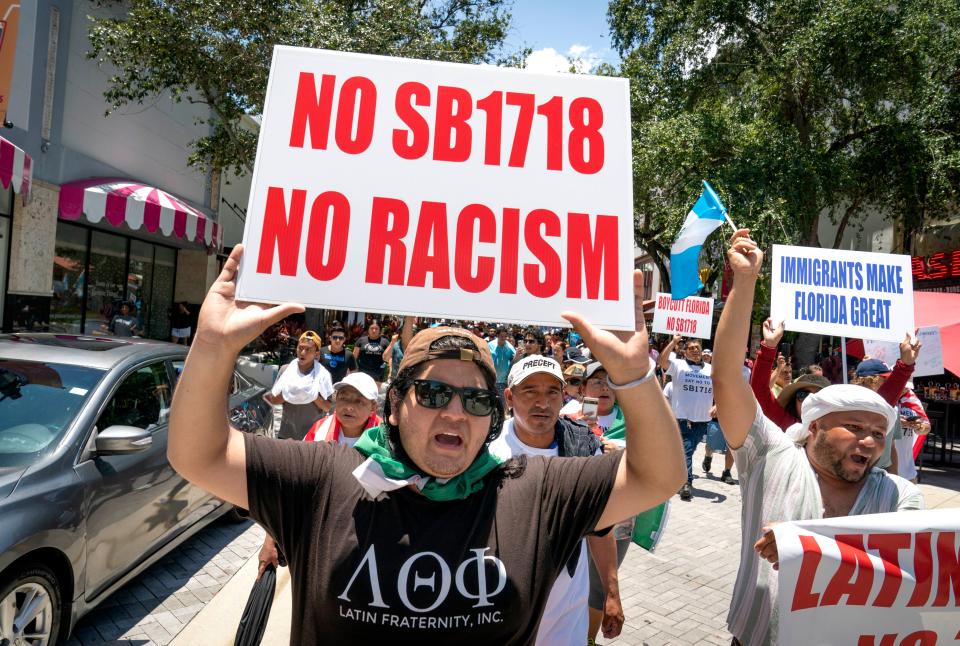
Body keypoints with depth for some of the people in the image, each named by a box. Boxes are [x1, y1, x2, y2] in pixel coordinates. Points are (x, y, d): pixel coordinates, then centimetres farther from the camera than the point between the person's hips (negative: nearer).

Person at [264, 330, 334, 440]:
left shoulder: (323, 374, -7)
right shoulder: (286, 369, -2)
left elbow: (328, 407, -5)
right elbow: (273, 400, 1)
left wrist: (313, 395, -21)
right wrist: (288, 394, -18)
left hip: (313, 434, -1)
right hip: (287, 432, 1)